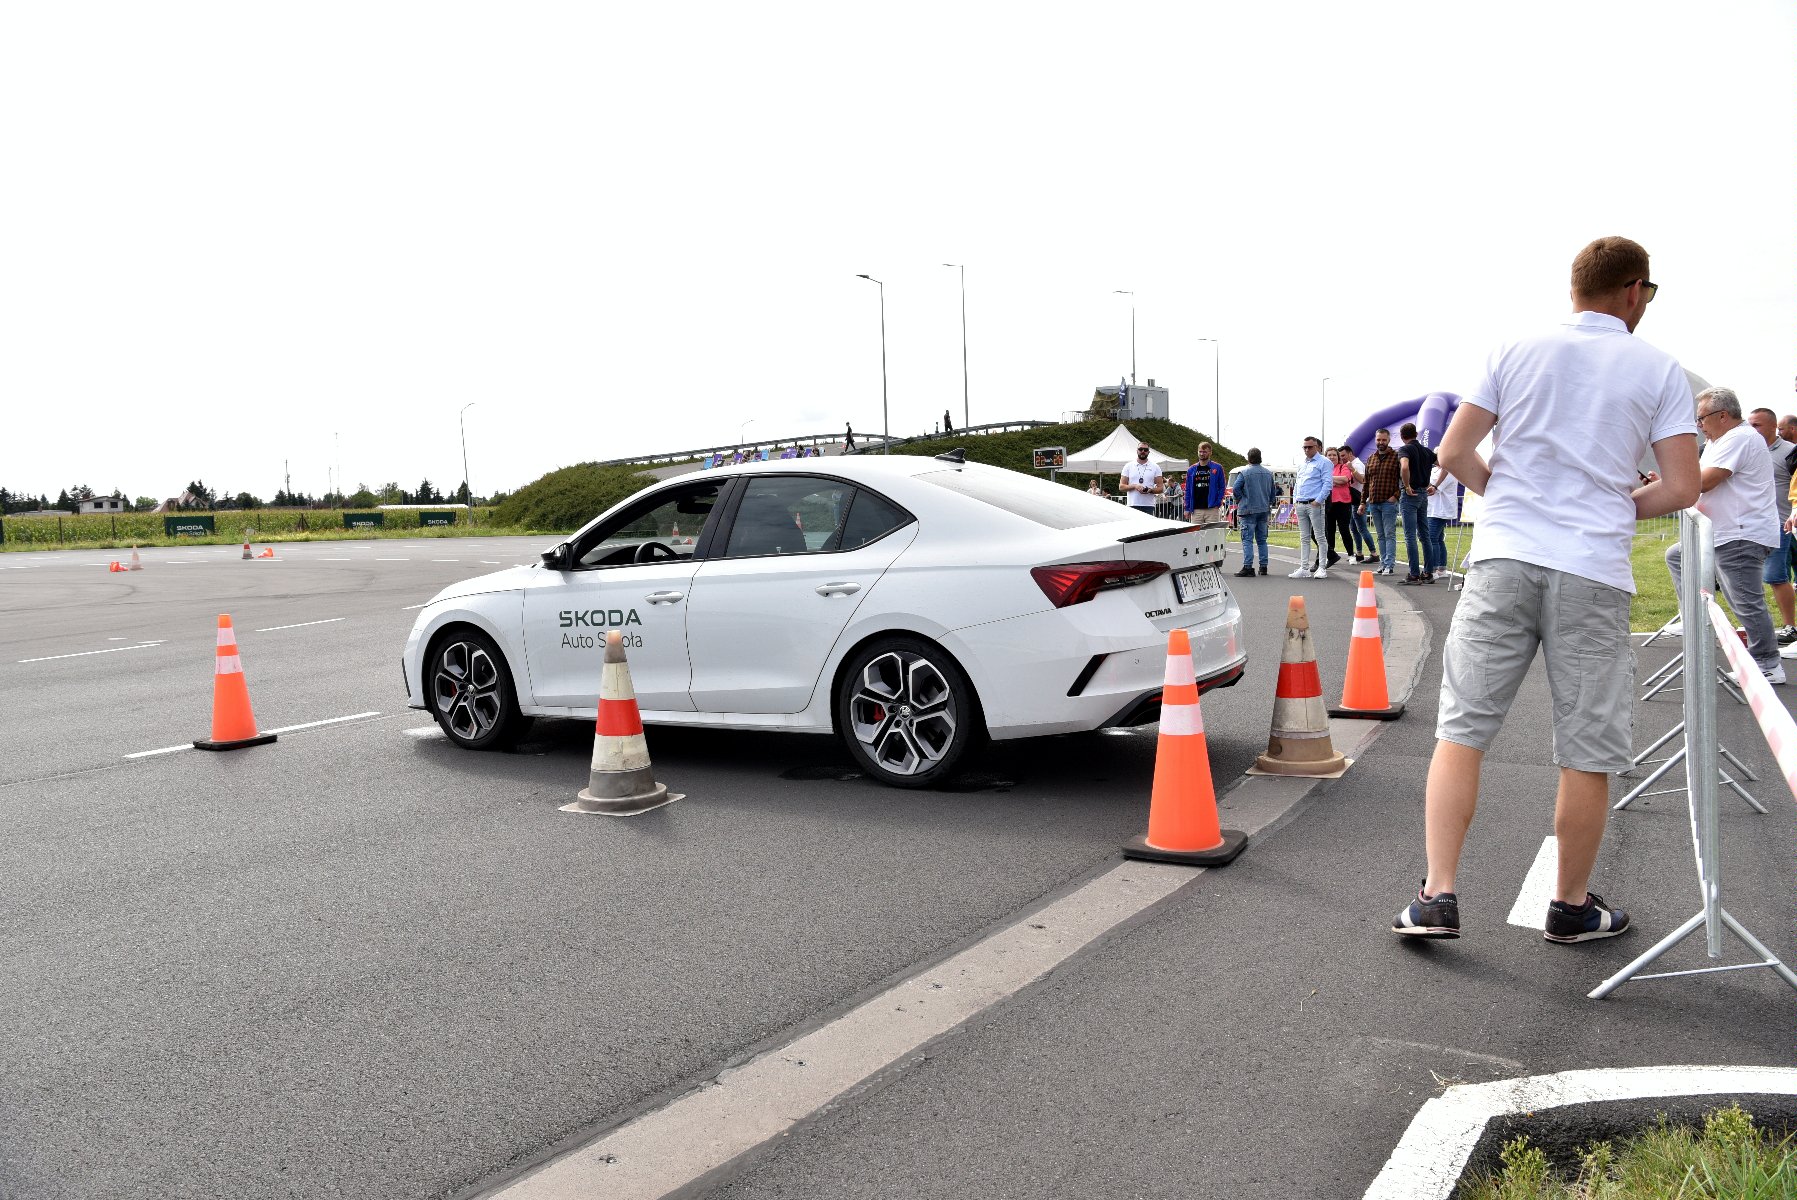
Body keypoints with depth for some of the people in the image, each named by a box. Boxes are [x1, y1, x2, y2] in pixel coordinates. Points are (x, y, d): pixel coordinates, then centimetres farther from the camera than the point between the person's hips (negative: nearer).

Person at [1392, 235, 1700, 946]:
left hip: (1503, 561, 1)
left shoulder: (1518, 351, 8)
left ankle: (1438, 896, 2)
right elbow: (1681, 488, 1)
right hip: (1593, 574, -1)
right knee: (1588, 753, 10)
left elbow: (1453, 455, 5)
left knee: (1462, 730, 6)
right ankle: (1570, 908, 23)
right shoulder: (1660, 371, 6)